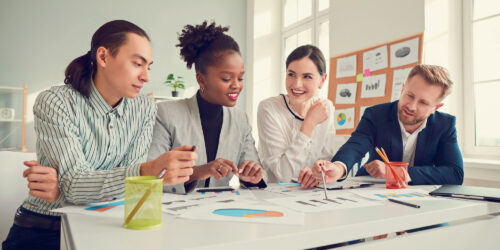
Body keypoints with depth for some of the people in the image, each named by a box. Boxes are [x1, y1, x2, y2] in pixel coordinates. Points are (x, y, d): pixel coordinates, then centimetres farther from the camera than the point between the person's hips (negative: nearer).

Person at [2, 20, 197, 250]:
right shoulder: (55, 102, -11)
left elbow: (131, 180, -6)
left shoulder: (144, 109, 0)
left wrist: (64, 188, -23)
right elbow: (73, 183, -20)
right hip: (42, 231, -2)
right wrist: (150, 170, -37)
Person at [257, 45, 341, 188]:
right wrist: (309, 123, -20)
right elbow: (283, 174, -18)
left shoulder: (327, 108, 1)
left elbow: (326, 158, 4)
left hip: (310, 193, 4)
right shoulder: (268, 109, -13)